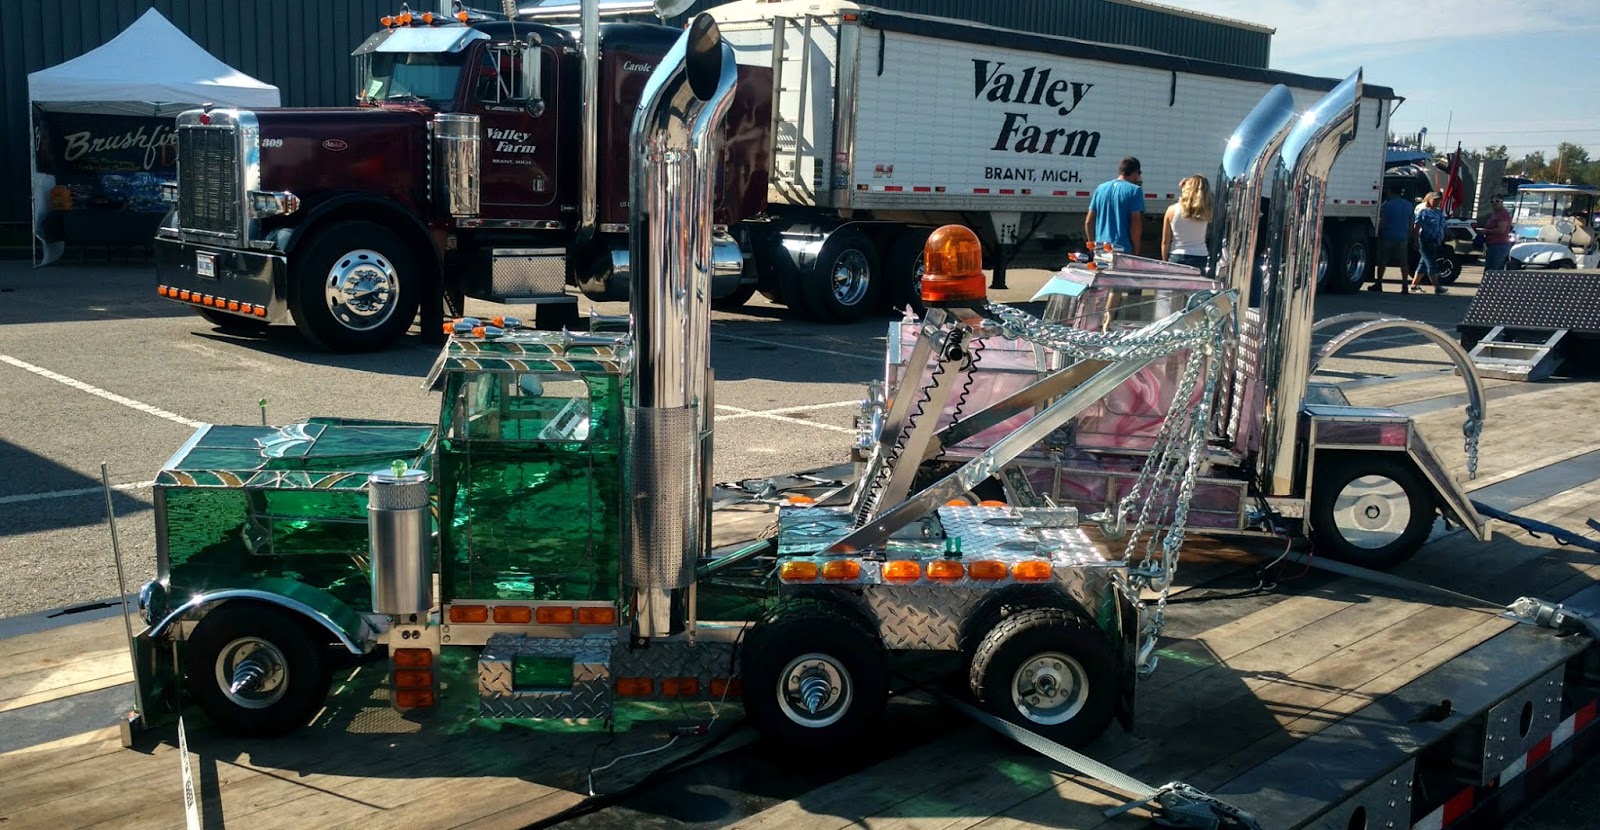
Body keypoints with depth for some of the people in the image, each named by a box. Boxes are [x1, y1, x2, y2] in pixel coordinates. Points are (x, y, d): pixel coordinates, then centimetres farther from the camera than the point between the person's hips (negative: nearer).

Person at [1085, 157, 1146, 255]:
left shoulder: (1100, 188, 13)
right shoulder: (1134, 190, -4)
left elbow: (1088, 222, 14)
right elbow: (1135, 224, -10)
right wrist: (1136, 251, -1)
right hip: (1123, 250, -5)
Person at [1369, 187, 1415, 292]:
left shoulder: (1387, 205, -9)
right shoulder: (1408, 205, 9)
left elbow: (1382, 222, -12)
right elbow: (1410, 224, 13)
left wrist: (1377, 233, 0)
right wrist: (1408, 236, 20)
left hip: (1387, 237, -4)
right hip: (1402, 238, 4)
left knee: (1382, 261, 5)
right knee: (1403, 262, 5)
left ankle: (1378, 284, 8)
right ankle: (1405, 285, 1)